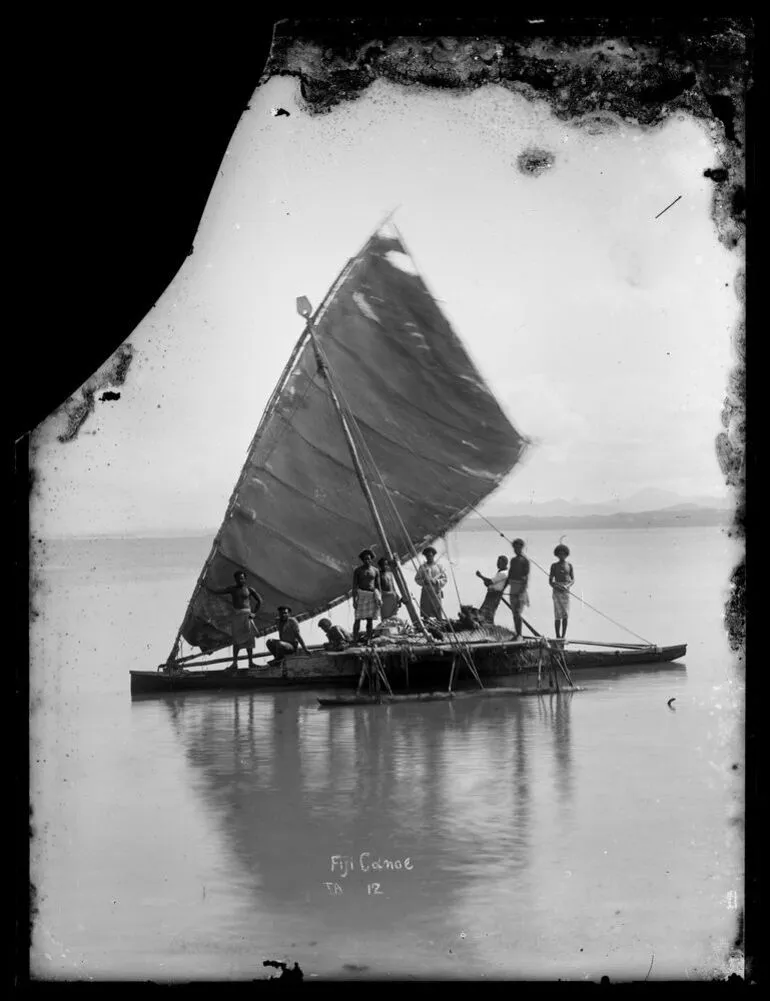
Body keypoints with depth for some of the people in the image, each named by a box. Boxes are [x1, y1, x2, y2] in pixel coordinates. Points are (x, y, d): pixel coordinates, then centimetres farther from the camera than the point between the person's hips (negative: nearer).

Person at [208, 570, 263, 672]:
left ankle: (251, 662, 1)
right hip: (236, 615, 1)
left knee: (248, 639, -3)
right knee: (236, 639, -4)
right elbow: (218, 591, -1)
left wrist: (254, 613, 0)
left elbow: (259, 601, 8)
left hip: (246, 614, -1)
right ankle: (234, 663, -4)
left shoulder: (249, 589, 4)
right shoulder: (232, 589, 7)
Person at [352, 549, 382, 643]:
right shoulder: (357, 570, 0)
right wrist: (354, 599, -11)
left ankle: (368, 641, 2)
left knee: (370, 619, 1)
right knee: (357, 619, -8)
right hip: (361, 594, -3)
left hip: (372, 595, 3)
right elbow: (354, 586, -3)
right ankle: (355, 641, -8)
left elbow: (378, 586, 10)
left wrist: (380, 598, 0)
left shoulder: (375, 570, 8)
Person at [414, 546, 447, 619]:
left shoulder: (439, 566, 6)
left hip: (436, 591, -1)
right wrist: (424, 581, -11)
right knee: (425, 614, 1)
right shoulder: (423, 567, 7)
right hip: (426, 591, 1)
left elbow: (444, 579, 5)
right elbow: (417, 579, 8)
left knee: (438, 613, -6)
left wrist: (436, 581, -12)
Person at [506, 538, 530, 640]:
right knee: (514, 613, 7)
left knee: (518, 612, -13)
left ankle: (519, 635, -12)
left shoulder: (525, 560, -5)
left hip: (521, 587, -7)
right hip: (513, 587, 7)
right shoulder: (513, 560, 17)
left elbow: (526, 576, -12)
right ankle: (517, 634, 12)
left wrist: (523, 589, -22)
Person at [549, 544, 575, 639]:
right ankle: (558, 636, 0)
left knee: (565, 615, -5)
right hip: (556, 592, -1)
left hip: (566, 592, 1)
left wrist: (567, 586, -15)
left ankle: (563, 636, -1)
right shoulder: (554, 566, 8)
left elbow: (573, 580, 6)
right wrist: (556, 586, -14)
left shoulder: (569, 566, 10)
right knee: (558, 616, -5)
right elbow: (550, 580, 6)